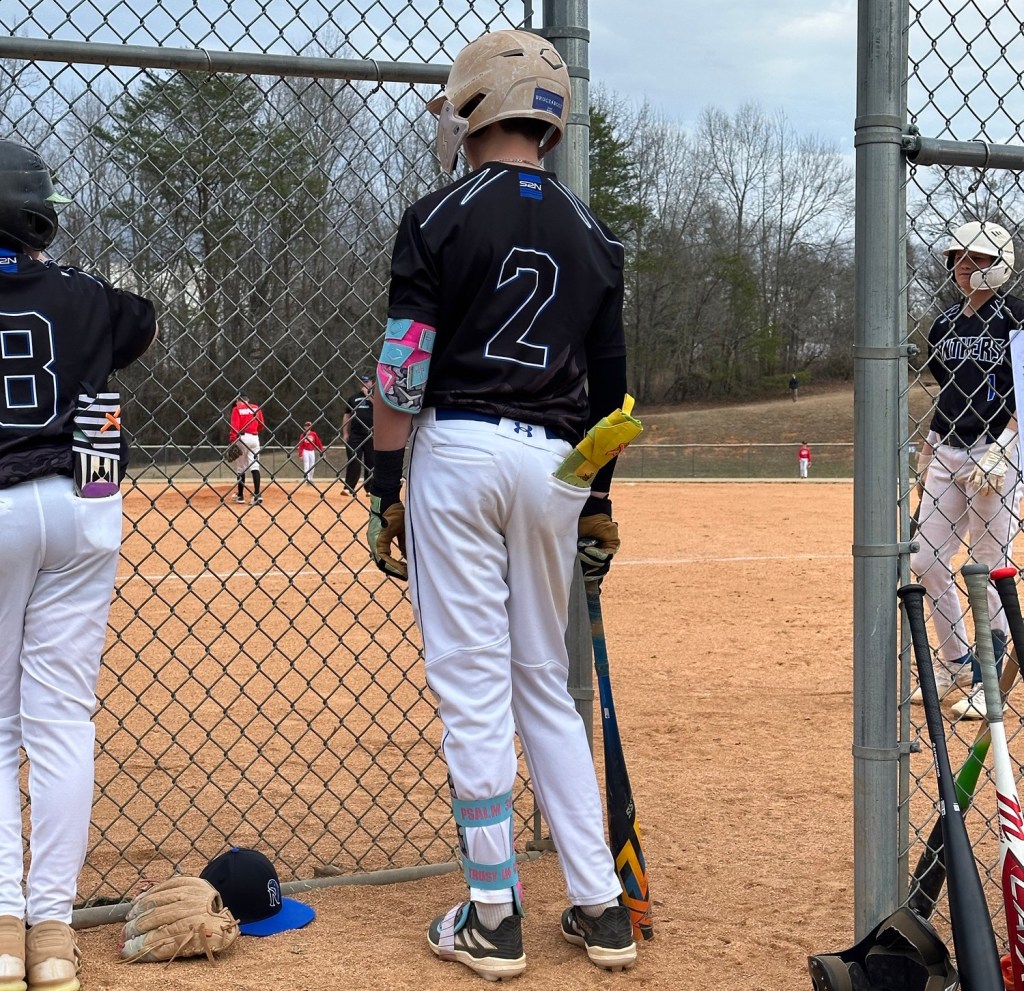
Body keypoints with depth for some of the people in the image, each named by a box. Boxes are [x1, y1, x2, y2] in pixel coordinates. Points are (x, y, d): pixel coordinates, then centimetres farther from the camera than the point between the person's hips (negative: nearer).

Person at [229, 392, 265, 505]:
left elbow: (234, 427, -12)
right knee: (254, 466, -3)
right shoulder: (256, 408, 9)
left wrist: (232, 441, -14)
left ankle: (240, 495, 16)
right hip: (254, 438, 3)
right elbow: (261, 425, 13)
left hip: (242, 437, -3)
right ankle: (257, 494, -18)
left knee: (240, 468, 8)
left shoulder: (237, 409, -2)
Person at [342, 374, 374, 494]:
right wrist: (345, 433, 6)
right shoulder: (353, 398, 14)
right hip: (355, 435, 1)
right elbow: (347, 416, 14)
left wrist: (368, 394, -9)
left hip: (371, 435, -1)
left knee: (371, 462, 2)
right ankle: (348, 488, -4)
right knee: (353, 462, -4)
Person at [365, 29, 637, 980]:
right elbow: (610, 383, 12)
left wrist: (386, 489, -3)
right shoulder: (592, 234, 11)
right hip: (555, 464, 5)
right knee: (545, 683, 14)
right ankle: (599, 905, 14)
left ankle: (493, 917, 6)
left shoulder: (440, 217, -4)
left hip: (457, 451, -4)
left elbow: (402, 370, -9)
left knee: (473, 687, 1)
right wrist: (597, 501, 19)